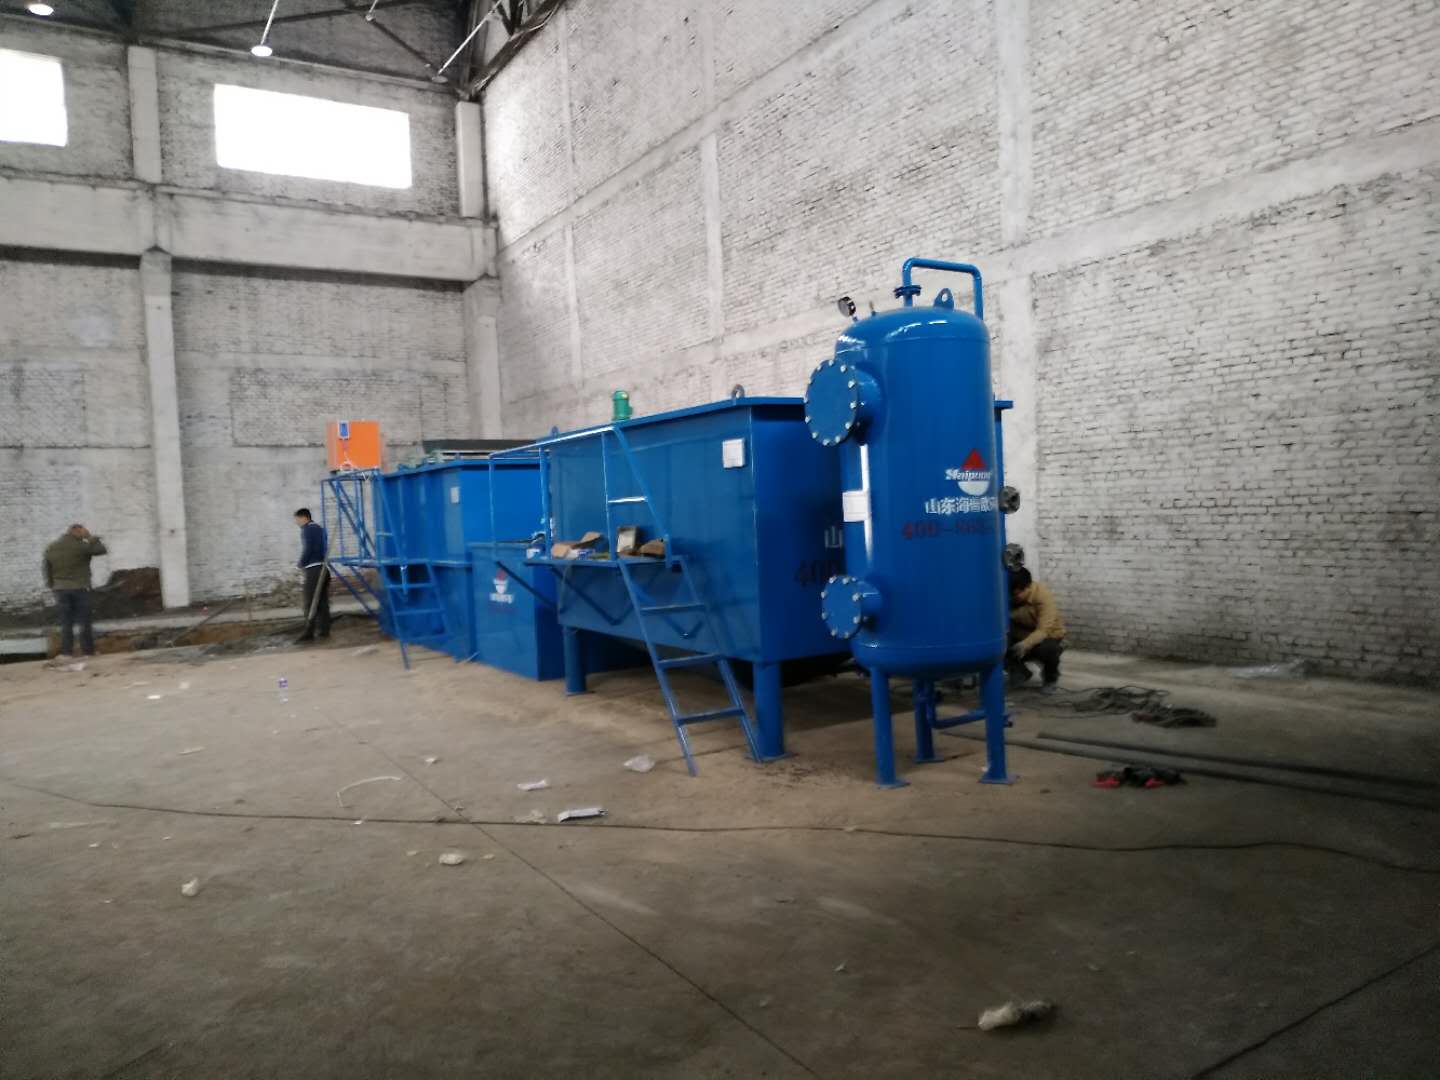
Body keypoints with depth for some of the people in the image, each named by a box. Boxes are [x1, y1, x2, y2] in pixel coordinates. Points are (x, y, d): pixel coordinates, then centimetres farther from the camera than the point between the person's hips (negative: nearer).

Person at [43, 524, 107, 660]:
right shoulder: (81, 546, -11)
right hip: (80, 588, -4)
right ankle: (88, 650, 3)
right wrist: (90, 537, 3)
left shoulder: (50, 549, 6)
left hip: (61, 589, 4)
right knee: (85, 621, 2)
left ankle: (67, 651, 4)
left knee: (66, 622, 8)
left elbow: (48, 572, 8)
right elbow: (101, 549, -3)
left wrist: (52, 587, 15)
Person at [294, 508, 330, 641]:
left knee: (311, 602, -7)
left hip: (313, 568, -8)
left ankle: (309, 632, -9)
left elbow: (307, 550, -14)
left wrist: (300, 564, 0)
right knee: (323, 600, 9)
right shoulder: (321, 527, 17)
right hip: (324, 567, 8)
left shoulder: (306, 530, -7)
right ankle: (324, 629, 10)